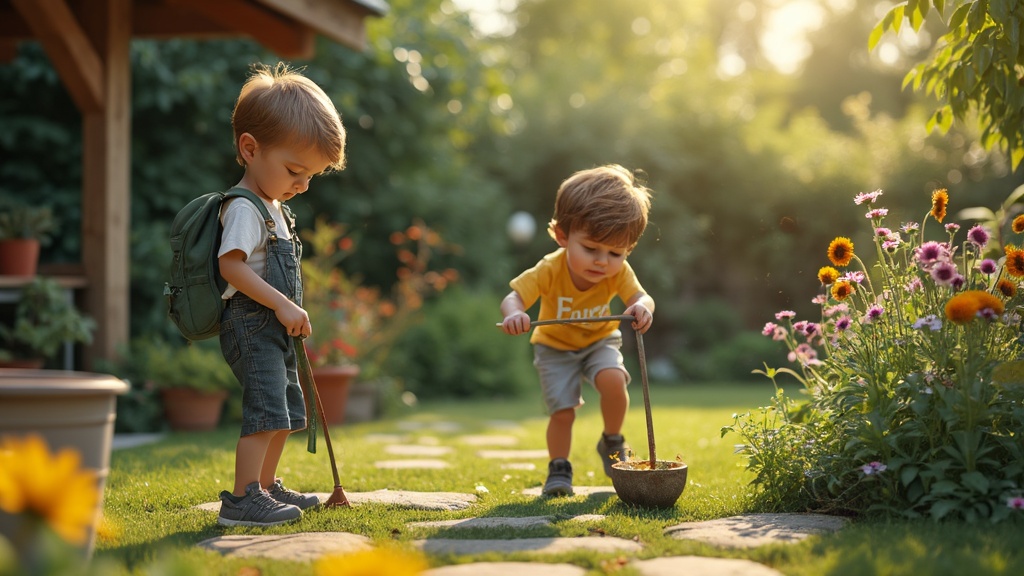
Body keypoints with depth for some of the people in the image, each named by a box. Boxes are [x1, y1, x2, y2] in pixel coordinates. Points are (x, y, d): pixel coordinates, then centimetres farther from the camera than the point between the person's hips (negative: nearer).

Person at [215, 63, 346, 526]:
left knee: (286, 412, 18)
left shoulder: (274, 208, 18)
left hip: (273, 329, 11)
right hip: (249, 323, -11)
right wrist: (282, 304, -28)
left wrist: (289, 313, 18)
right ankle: (242, 499, -18)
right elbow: (231, 265, -26)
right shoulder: (244, 208, -15)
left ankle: (267, 487, 30)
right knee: (266, 410, -18)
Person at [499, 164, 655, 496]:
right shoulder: (550, 270, -32)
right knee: (562, 410, -10)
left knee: (614, 380, -25)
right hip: (556, 347, -1)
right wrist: (514, 314, -60)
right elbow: (513, 297, -36)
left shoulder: (618, 272, -24)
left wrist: (642, 308, -56)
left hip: (600, 341, 1)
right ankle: (559, 470, 14)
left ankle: (612, 443, 1)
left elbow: (641, 297, -31)